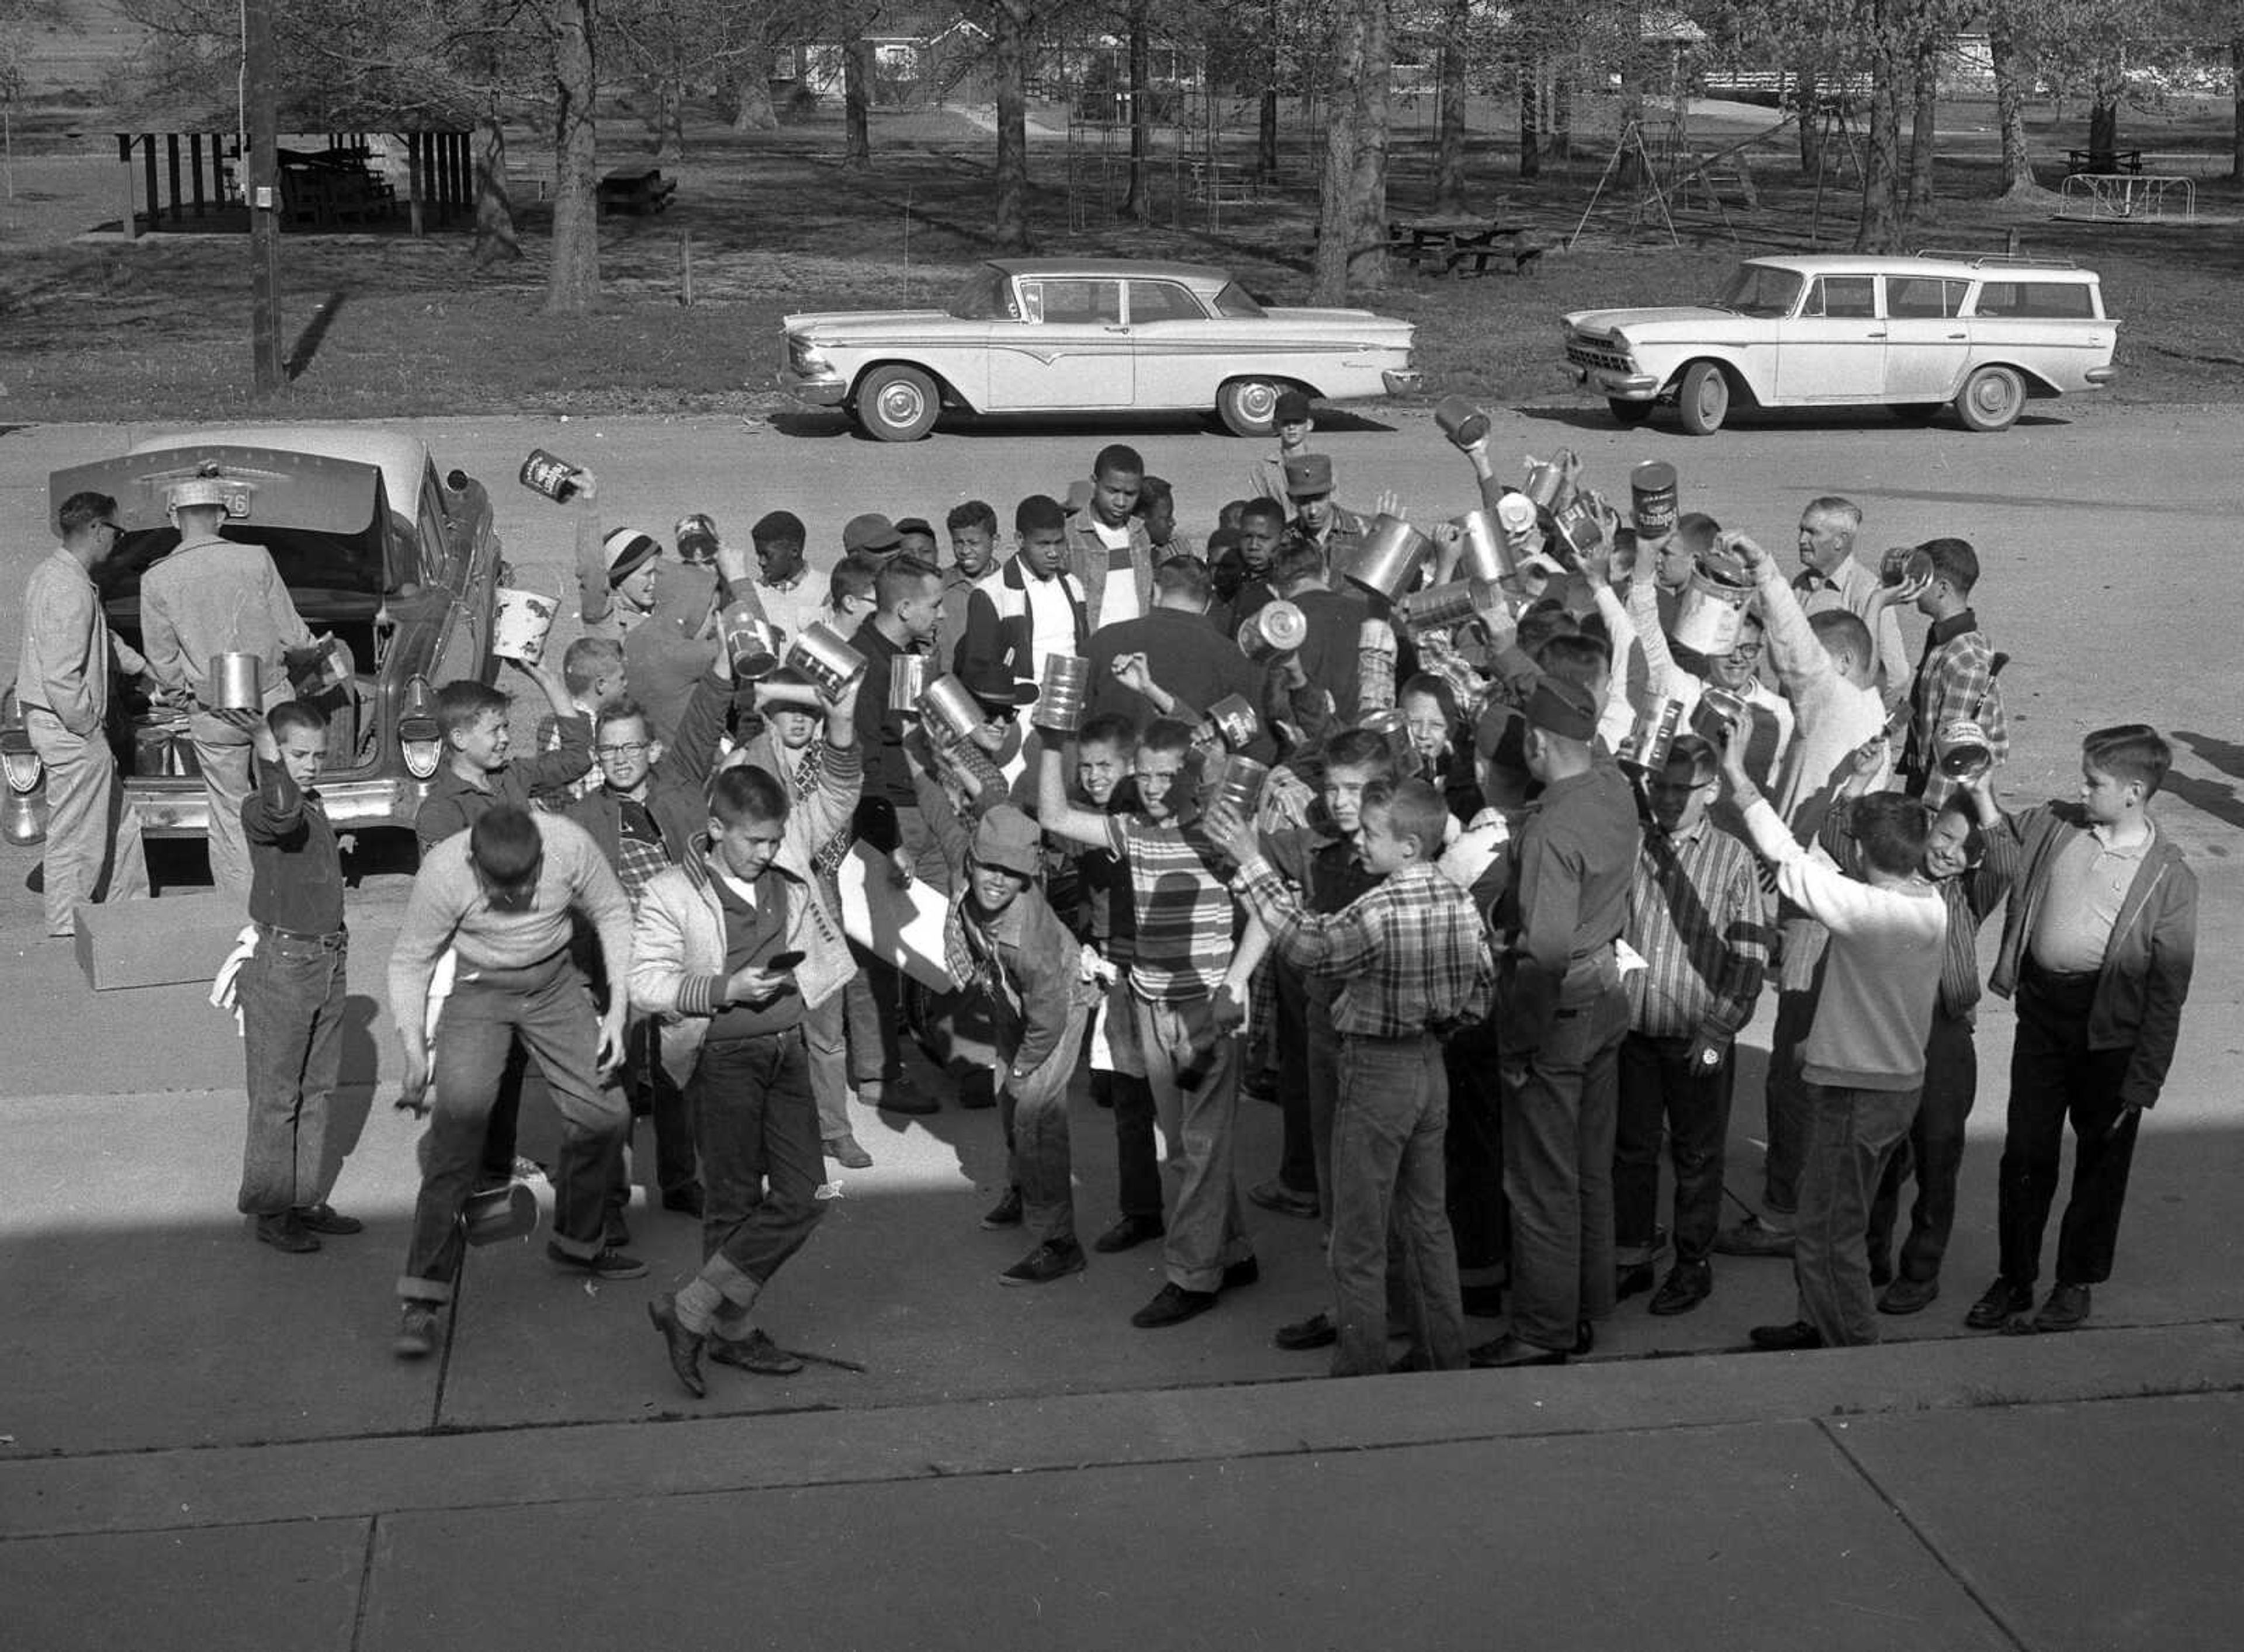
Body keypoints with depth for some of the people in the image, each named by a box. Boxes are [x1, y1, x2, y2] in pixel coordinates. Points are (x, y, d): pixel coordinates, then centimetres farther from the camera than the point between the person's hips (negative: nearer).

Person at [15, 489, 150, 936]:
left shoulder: (52, 575, 12)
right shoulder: (69, 590, -22)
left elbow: (103, 640, 28)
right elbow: (60, 677, -26)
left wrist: (144, 669, 31)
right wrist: (89, 728, -18)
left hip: (65, 723, 11)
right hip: (70, 730, -11)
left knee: (121, 824, 19)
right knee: (75, 841, -1)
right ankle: (67, 937, 7)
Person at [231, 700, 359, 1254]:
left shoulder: (316, 805, 12)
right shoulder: (258, 808, -13)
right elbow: (281, 817, -40)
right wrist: (269, 758, -38)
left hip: (329, 962, 8)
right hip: (281, 964, -8)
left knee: (319, 1088, 14)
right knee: (276, 1094, 0)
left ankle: (309, 1201, 24)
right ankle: (271, 1210, 9)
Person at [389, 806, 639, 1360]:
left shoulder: (569, 845, -23)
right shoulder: (442, 872, -27)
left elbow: (612, 914, -4)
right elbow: (410, 962, -11)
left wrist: (616, 1010, -8)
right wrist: (415, 1053, -18)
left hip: (555, 984, 3)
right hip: (479, 990, -3)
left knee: (605, 1114, -1)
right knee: (460, 1117, -22)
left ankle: (577, 1245, 27)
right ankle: (423, 1298, -19)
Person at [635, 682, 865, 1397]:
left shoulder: (786, 855, 6)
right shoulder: (672, 892, -8)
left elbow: (834, 799, 9)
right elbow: (647, 983, -9)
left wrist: (842, 728, -8)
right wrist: (725, 990, -19)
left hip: (787, 1047, 6)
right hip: (724, 1055, -6)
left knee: (801, 1195, 3)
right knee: (735, 1201, 2)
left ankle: (695, 1310, 14)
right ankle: (730, 1329, 16)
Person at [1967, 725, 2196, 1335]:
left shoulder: (2169, 876, -11)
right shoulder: (2053, 825, 0)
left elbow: (2167, 991, -10)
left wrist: (2143, 1082, -12)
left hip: (2110, 1028, -3)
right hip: (2041, 1009, 3)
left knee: (2101, 1159, 12)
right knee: (2024, 1151, 9)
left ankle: (2078, 1280, 30)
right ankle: (2015, 1278, 24)